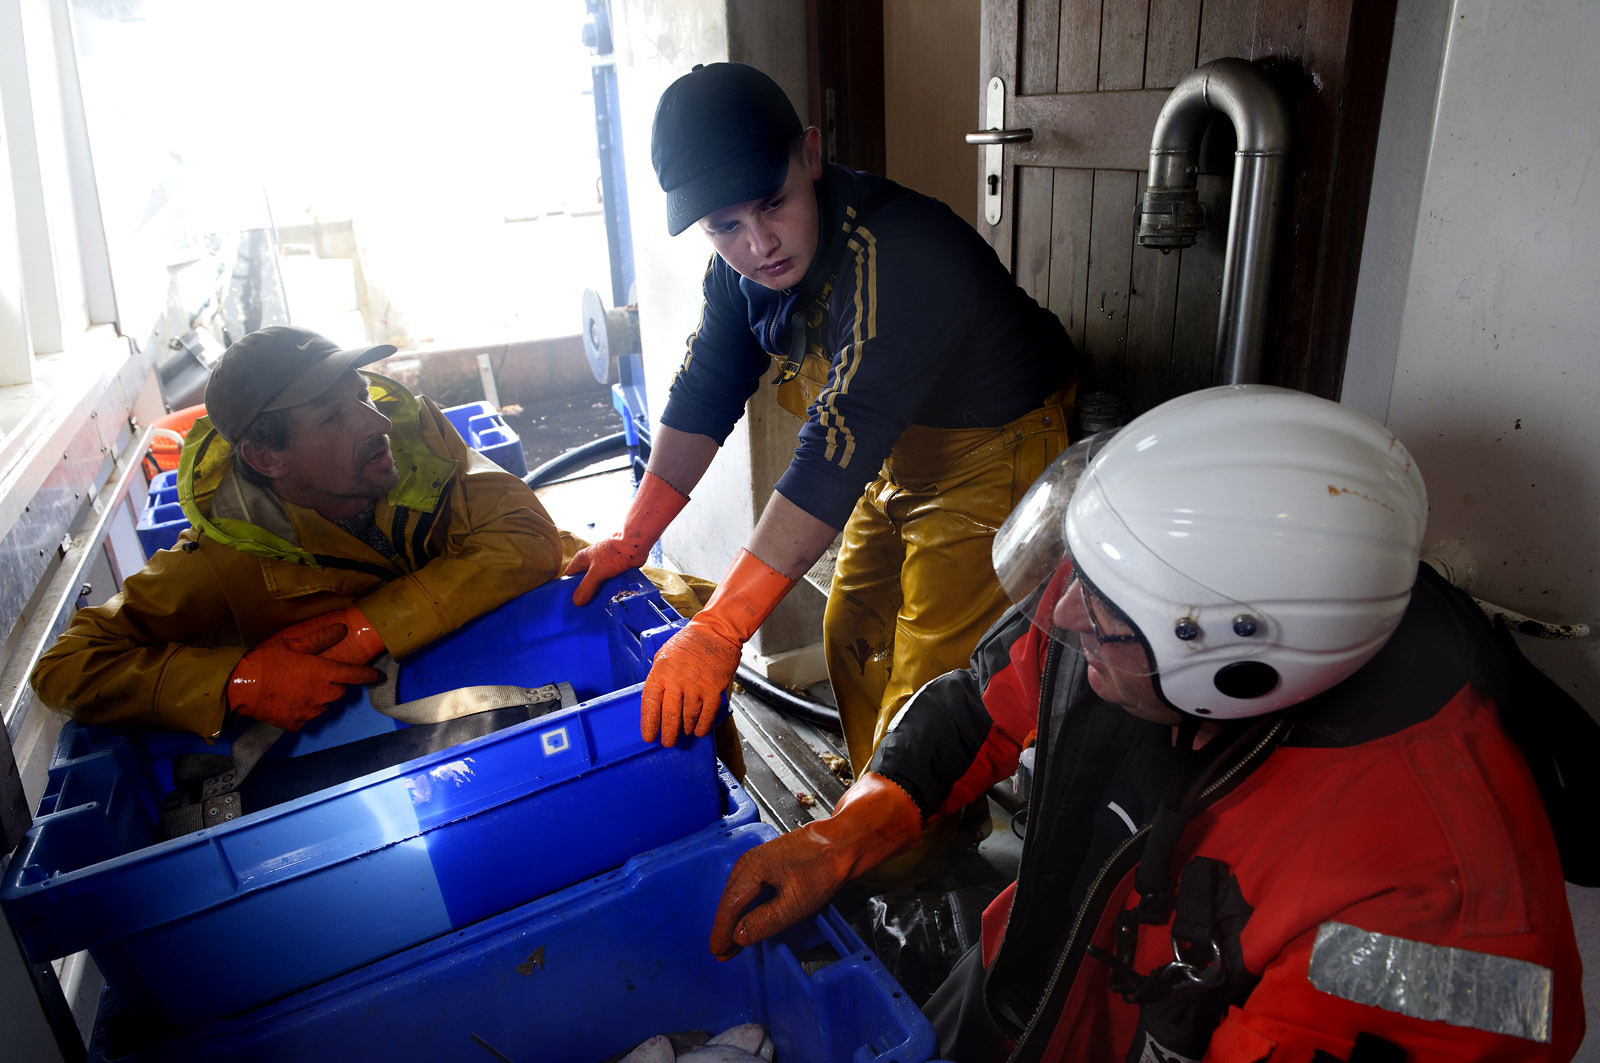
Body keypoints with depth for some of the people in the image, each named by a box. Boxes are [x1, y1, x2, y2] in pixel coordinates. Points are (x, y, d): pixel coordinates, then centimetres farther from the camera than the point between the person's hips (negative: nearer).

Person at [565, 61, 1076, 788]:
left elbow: (837, 452, -41)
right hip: (900, 458, 8)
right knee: (853, 638, 17)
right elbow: (703, 394, -1)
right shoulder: (740, 265, -9)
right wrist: (632, 539, -5)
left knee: (926, 691, -9)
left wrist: (719, 631, -42)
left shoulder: (893, 259, -36)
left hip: (992, 455, -8)